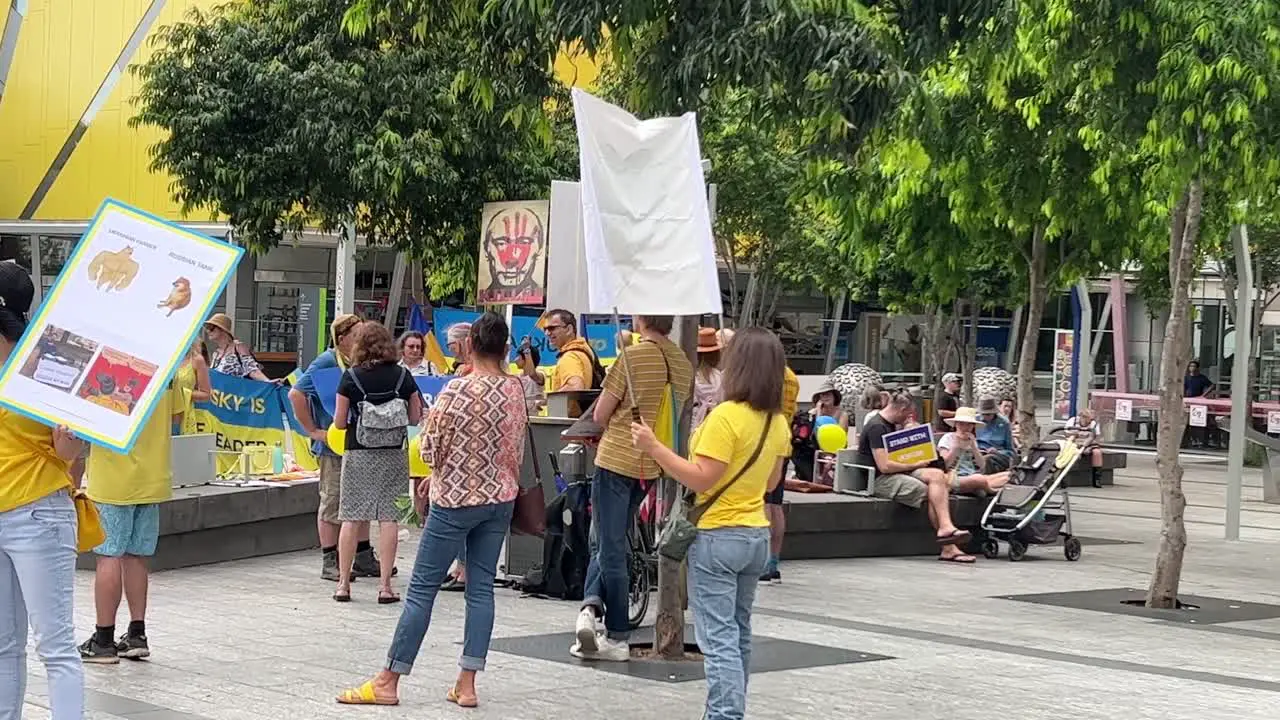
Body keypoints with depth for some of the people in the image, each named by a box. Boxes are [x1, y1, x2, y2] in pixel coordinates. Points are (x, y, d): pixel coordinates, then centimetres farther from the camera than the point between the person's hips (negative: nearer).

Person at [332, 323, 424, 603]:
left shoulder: (351, 377, -5)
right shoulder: (403, 376, -1)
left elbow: (340, 422, -4)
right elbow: (415, 418, 3)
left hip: (358, 454, -1)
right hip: (393, 454, 1)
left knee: (351, 517, 5)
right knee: (388, 517, 3)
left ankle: (343, 583, 9)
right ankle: (385, 585, 2)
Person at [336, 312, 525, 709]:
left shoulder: (458, 389, -15)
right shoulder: (514, 389, 0)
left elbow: (432, 448, -10)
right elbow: (515, 450, 8)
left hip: (455, 500, -5)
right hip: (499, 498, 5)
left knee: (422, 587, 0)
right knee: (481, 587, 7)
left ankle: (388, 682, 5)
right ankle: (467, 683, 6)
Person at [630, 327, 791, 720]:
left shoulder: (726, 416, -19)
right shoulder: (777, 422, 5)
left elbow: (701, 480, -20)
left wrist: (654, 448, -19)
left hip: (718, 536, -8)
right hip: (757, 535, 8)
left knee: (718, 637, -9)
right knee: (738, 632, 18)